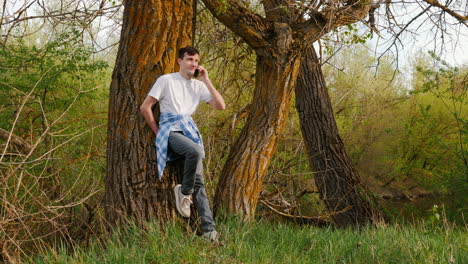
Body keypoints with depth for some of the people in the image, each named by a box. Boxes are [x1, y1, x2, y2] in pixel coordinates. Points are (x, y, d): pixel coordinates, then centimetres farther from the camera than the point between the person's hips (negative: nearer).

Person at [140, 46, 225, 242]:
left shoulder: (198, 86, 16)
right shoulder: (166, 80, 3)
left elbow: (221, 106, 6)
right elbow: (145, 107, 1)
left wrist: (206, 81, 4)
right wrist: (158, 132, -3)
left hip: (190, 132, 5)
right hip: (171, 132, -5)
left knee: (198, 182, -6)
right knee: (195, 151, -36)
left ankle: (209, 230, -9)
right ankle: (184, 191, -13)